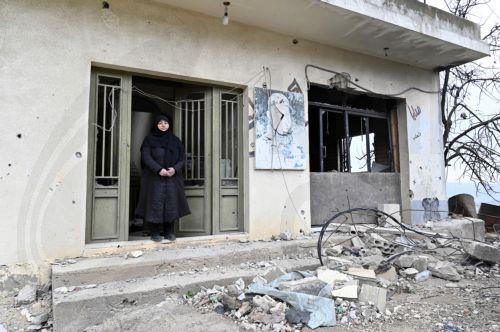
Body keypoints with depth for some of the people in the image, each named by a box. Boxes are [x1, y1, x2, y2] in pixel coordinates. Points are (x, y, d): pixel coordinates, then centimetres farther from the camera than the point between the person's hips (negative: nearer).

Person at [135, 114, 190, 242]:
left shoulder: (175, 140, 12)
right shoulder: (149, 139, 5)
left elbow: (181, 158, 8)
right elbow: (146, 157, -7)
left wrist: (174, 169, -12)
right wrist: (159, 169, -19)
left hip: (172, 178, 3)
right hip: (154, 178, -2)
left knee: (171, 203, 1)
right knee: (155, 203, -3)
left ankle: (169, 231, 12)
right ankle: (154, 232, 8)